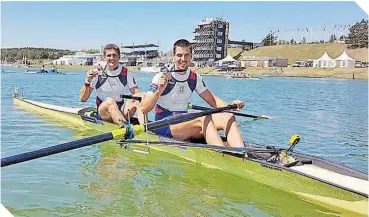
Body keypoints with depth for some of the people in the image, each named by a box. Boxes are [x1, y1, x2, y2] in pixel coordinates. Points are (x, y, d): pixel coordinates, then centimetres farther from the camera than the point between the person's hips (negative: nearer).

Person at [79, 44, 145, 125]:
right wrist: (88, 81, -18)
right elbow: (83, 99, -2)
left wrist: (141, 96, -26)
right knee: (110, 101, -35)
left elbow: (137, 93, -2)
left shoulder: (126, 73, 5)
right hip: (103, 111, -2)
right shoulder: (98, 73, -1)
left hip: (122, 110, 2)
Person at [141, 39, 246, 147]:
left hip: (185, 121, 6)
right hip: (164, 125, -5)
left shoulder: (195, 78, 9)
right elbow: (143, 109, -13)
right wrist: (159, 91, -30)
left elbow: (211, 99, 7)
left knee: (228, 117, -19)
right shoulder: (161, 77, -7)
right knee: (204, 119, -33)